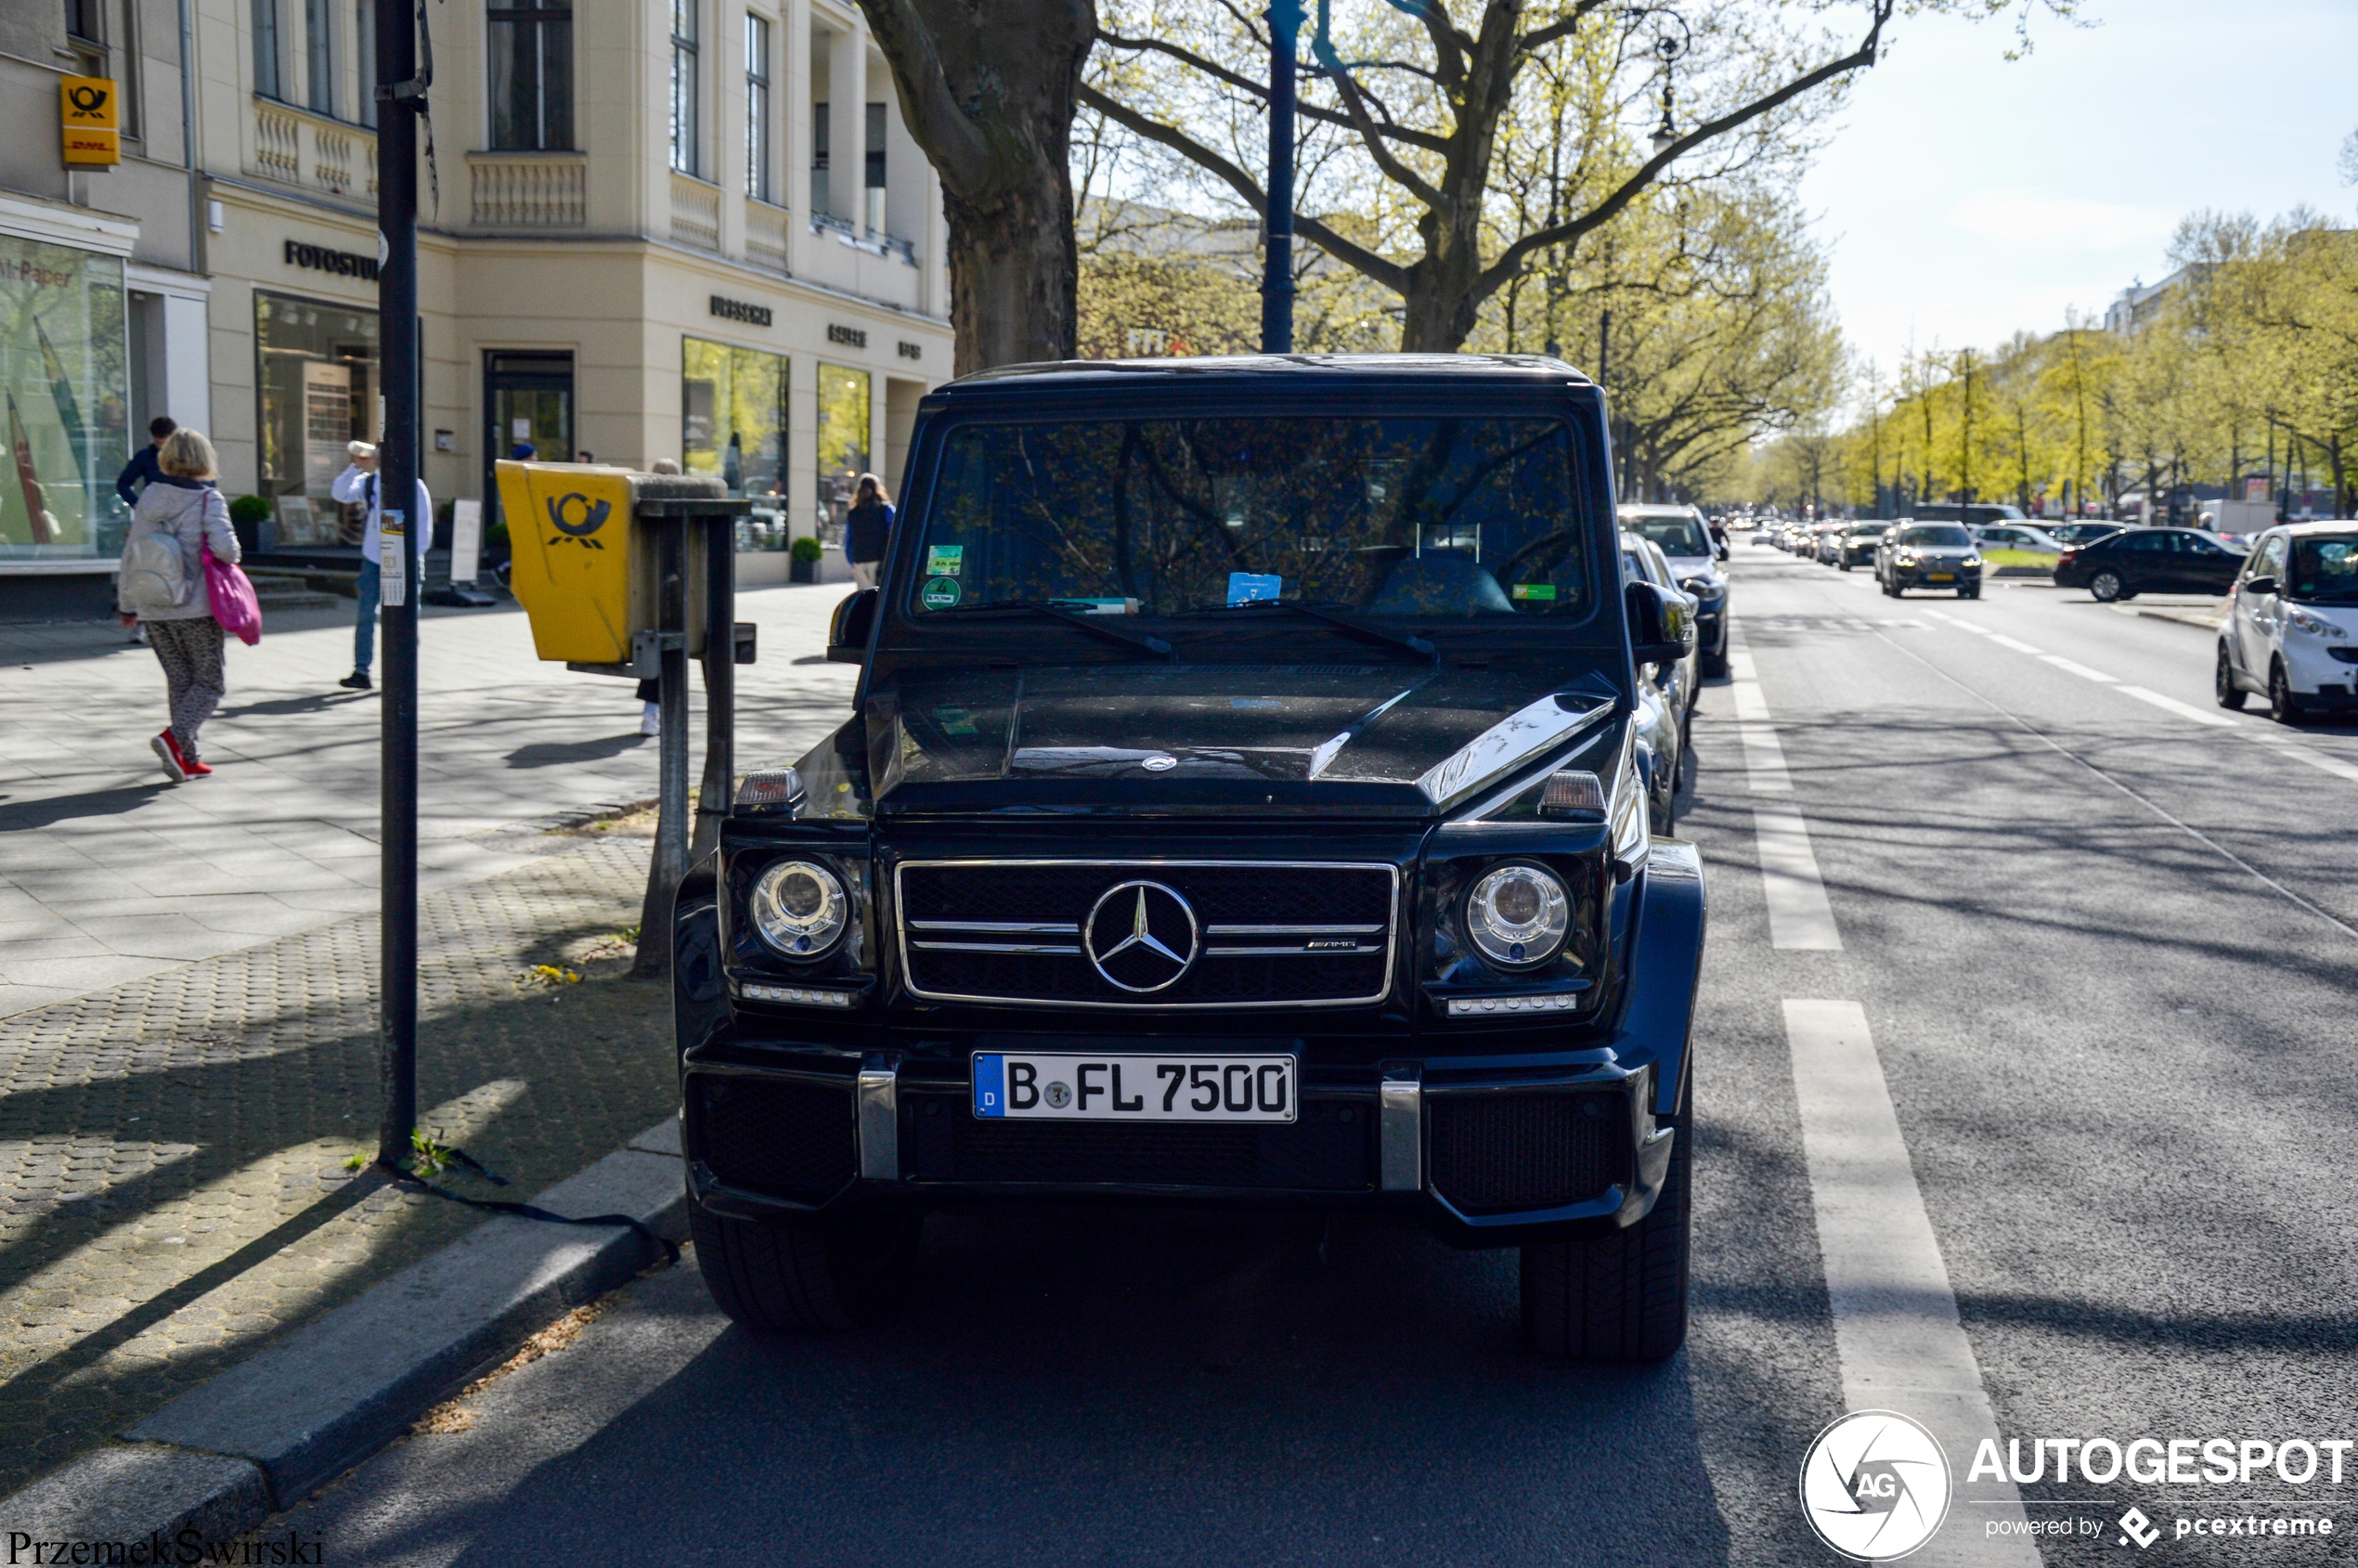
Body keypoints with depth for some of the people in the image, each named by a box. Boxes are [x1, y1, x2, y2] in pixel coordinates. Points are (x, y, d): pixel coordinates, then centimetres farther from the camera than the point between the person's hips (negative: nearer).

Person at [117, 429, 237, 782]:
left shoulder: (148, 497, 5)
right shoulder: (208, 499, -10)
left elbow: (132, 551, 9)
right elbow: (225, 548, -22)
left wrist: (128, 602, 18)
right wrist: (231, 559, 3)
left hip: (153, 609, 5)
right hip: (195, 608, -5)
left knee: (179, 681, 14)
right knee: (210, 683, 5)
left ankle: (188, 759, 13)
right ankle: (174, 737, -18)